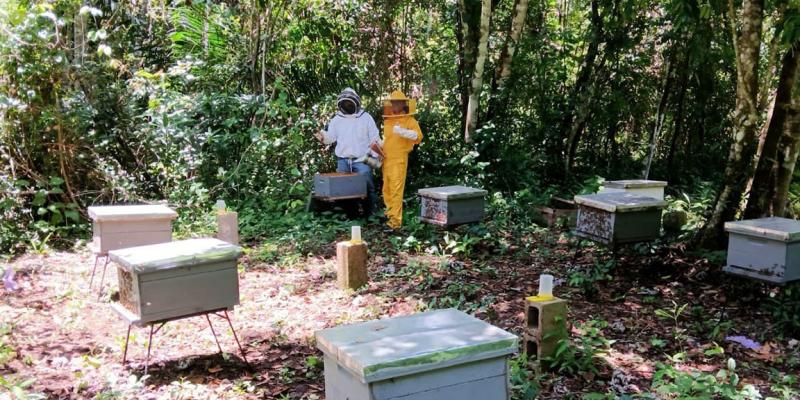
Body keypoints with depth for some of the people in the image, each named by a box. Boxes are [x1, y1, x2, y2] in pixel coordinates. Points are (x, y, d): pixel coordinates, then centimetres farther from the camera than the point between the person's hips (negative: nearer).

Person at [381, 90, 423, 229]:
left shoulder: (409, 120, -3)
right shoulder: (387, 120, 16)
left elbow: (418, 136, -16)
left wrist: (403, 131, -27)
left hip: (399, 159, -6)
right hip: (386, 159, 6)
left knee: (396, 190, -11)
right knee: (386, 189, 10)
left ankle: (396, 219, -12)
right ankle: (390, 212, 23)